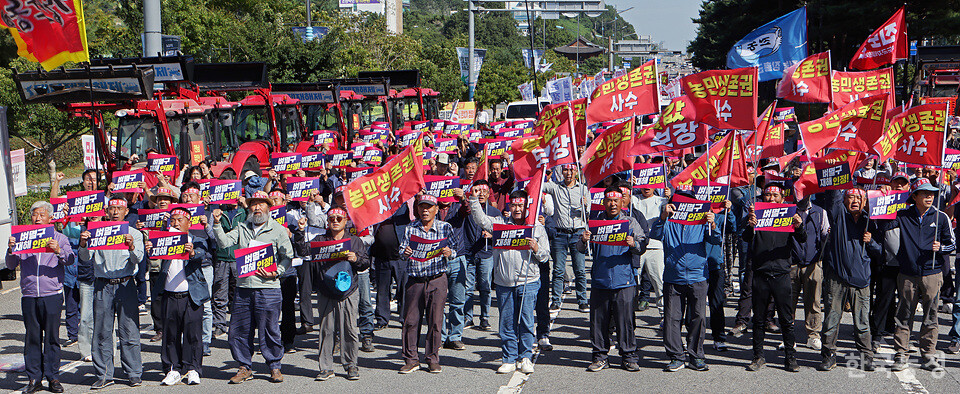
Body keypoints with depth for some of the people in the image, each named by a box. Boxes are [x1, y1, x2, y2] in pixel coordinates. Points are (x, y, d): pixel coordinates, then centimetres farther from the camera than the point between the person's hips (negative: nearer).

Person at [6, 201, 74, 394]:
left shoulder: (59, 238, 8)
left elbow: (70, 260, -6)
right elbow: (11, 265, 10)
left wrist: (59, 251, -26)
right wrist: (11, 251, -10)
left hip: (52, 295, -2)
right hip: (29, 296, 2)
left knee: (52, 337, -1)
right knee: (32, 338, 3)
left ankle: (53, 378, 5)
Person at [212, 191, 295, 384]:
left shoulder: (278, 230, 4)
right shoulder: (242, 229, 15)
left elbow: (288, 257, 2)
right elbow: (225, 242, 3)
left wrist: (275, 273, -12)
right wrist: (217, 224, -9)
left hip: (267, 287, -4)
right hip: (243, 287, 4)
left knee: (269, 330, -2)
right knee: (239, 329, 5)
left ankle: (274, 366, 13)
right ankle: (245, 368, 17)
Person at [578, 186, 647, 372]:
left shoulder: (630, 222, 7)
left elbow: (642, 248, 0)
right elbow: (581, 249, 7)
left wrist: (633, 244, -23)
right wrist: (584, 240, -16)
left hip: (624, 281, -2)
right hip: (600, 280, 2)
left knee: (626, 320, -1)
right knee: (598, 320, 4)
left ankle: (629, 357, 8)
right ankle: (600, 356, 14)